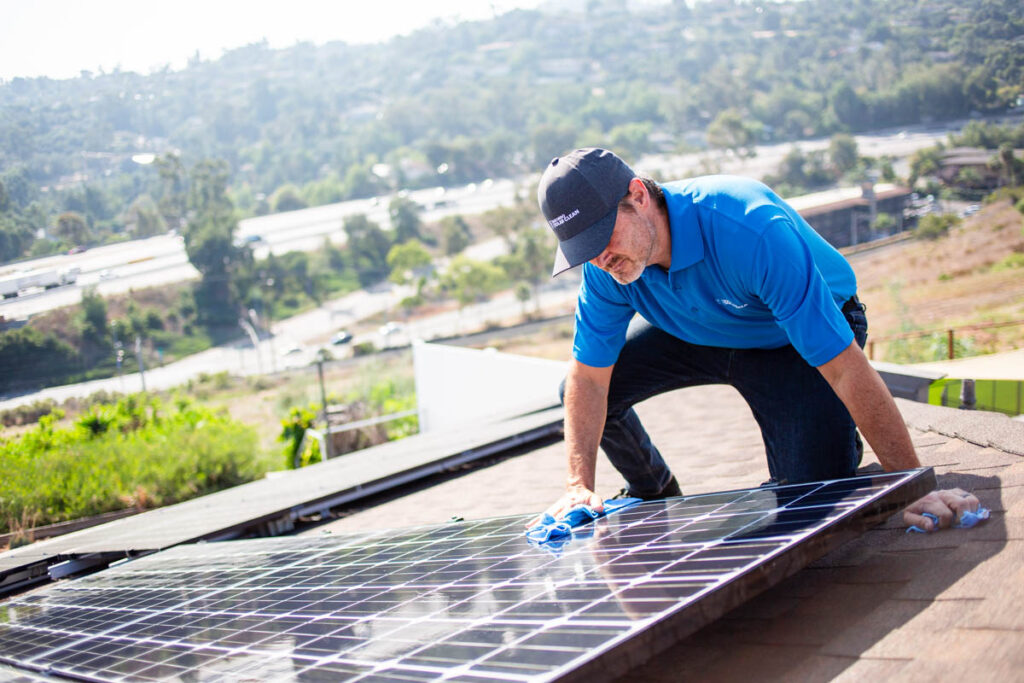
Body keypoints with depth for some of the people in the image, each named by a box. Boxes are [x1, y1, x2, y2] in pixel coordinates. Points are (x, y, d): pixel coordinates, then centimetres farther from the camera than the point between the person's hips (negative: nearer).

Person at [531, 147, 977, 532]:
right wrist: (579, 486, -26)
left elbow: (848, 371, -40)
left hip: (801, 343, -5)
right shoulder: (606, 264, -23)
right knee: (581, 391, -8)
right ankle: (653, 493, 20)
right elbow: (588, 378, -15)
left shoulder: (751, 231, -42)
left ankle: (841, 441, 18)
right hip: (699, 333, 5)